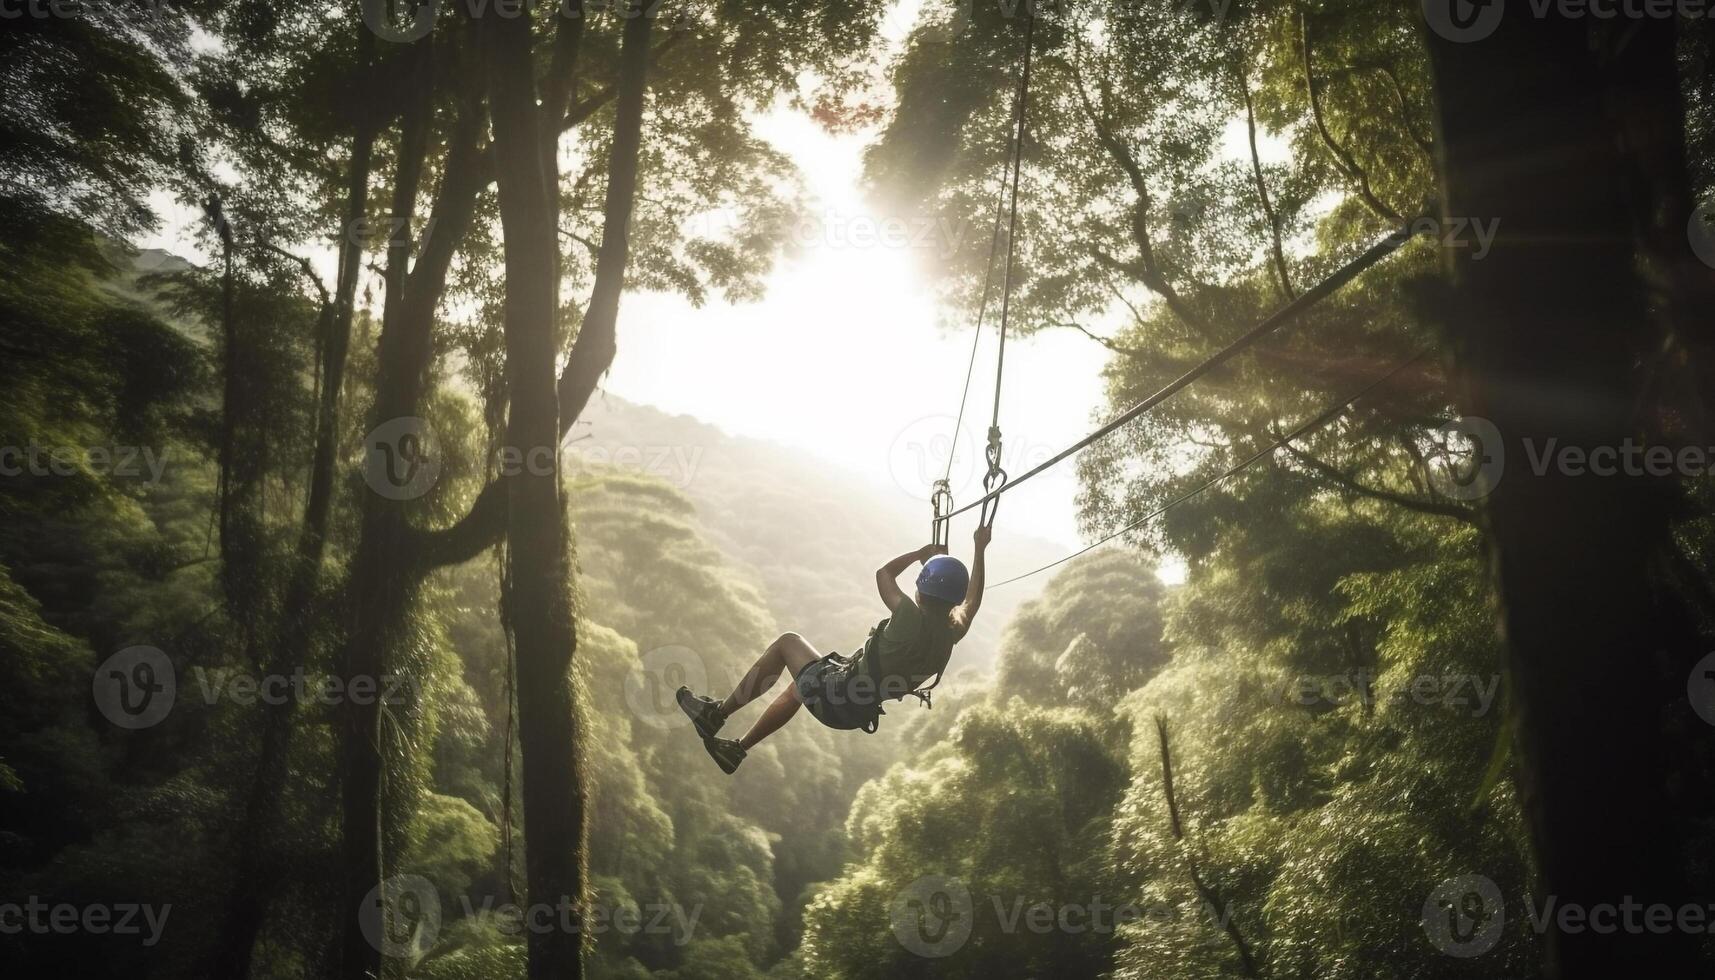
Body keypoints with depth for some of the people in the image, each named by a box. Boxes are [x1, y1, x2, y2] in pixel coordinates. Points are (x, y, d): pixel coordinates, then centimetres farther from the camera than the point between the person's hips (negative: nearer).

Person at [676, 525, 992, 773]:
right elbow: (972, 600, 13)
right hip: (861, 710, 8)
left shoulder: (912, 619, -25)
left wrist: (923, 552, 5)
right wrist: (980, 550, 19)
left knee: (787, 642, 12)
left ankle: (717, 712, 14)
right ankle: (737, 750, 38)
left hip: (834, 699, -8)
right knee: (796, 689, 32)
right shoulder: (952, 632, -8)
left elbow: (883, 573, -8)